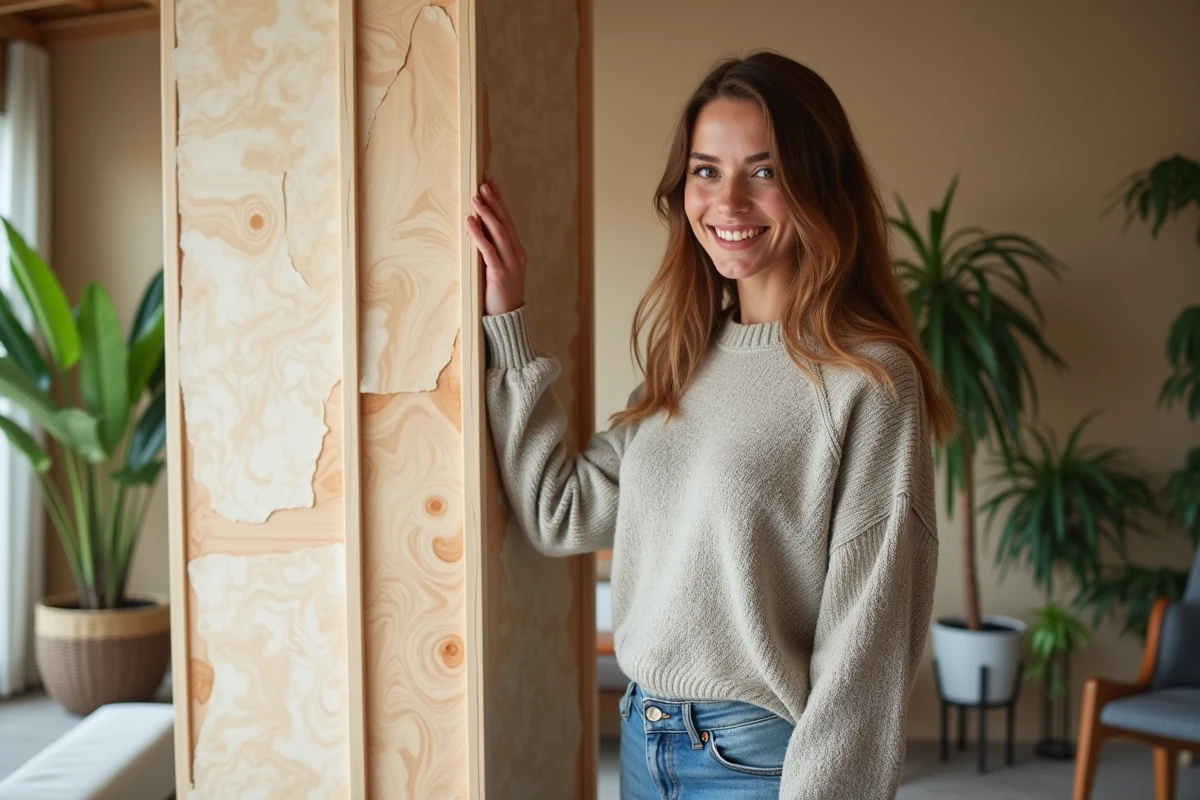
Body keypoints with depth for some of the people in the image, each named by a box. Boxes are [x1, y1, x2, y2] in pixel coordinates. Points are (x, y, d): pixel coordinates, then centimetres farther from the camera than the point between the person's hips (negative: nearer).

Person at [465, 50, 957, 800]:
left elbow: (864, 639, -17)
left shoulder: (870, 379, -17)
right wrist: (508, 320, 3)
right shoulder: (686, 358, 5)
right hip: (644, 739, 7)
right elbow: (562, 512, 3)